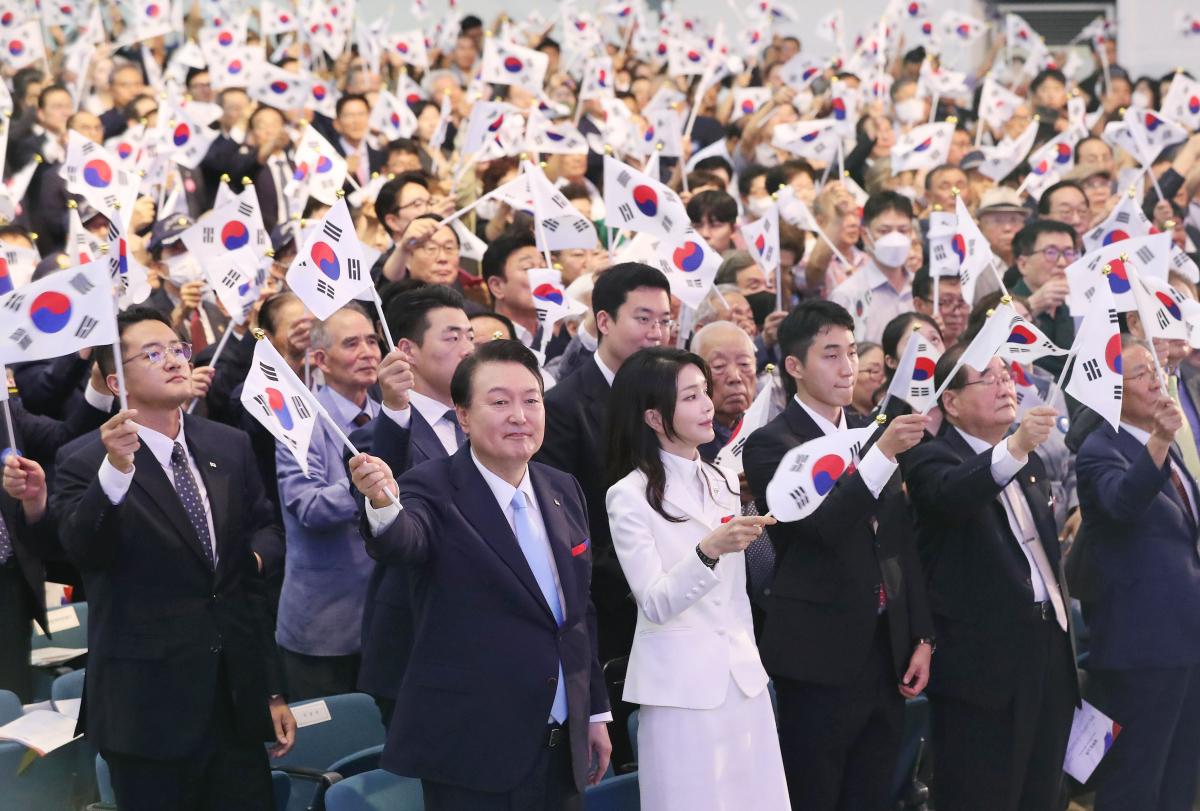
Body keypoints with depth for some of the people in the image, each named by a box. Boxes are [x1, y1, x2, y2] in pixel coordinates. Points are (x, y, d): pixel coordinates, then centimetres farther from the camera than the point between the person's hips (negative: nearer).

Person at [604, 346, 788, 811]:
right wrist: (709, 550, -29)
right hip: (682, 685, -6)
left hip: (742, 679, 6)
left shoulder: (723, 483, 12)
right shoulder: (630, 496, -7)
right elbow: (654, 605, -15)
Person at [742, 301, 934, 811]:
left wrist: (921, 637, 12)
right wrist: (883, 454, -34)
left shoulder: (870, 434, 12)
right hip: (820, 659, -6)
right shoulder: (771, 445, -8)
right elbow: (824, 524, -24)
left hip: (886, 652, 6)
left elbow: (902, 543, 15)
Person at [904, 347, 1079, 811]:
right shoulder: (933, 459, -7)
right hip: (985, 664, -8)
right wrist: (1014, 447, -46)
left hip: (1050, 655, 8)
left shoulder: (1031, 463, 19)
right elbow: (950, 494, -31)